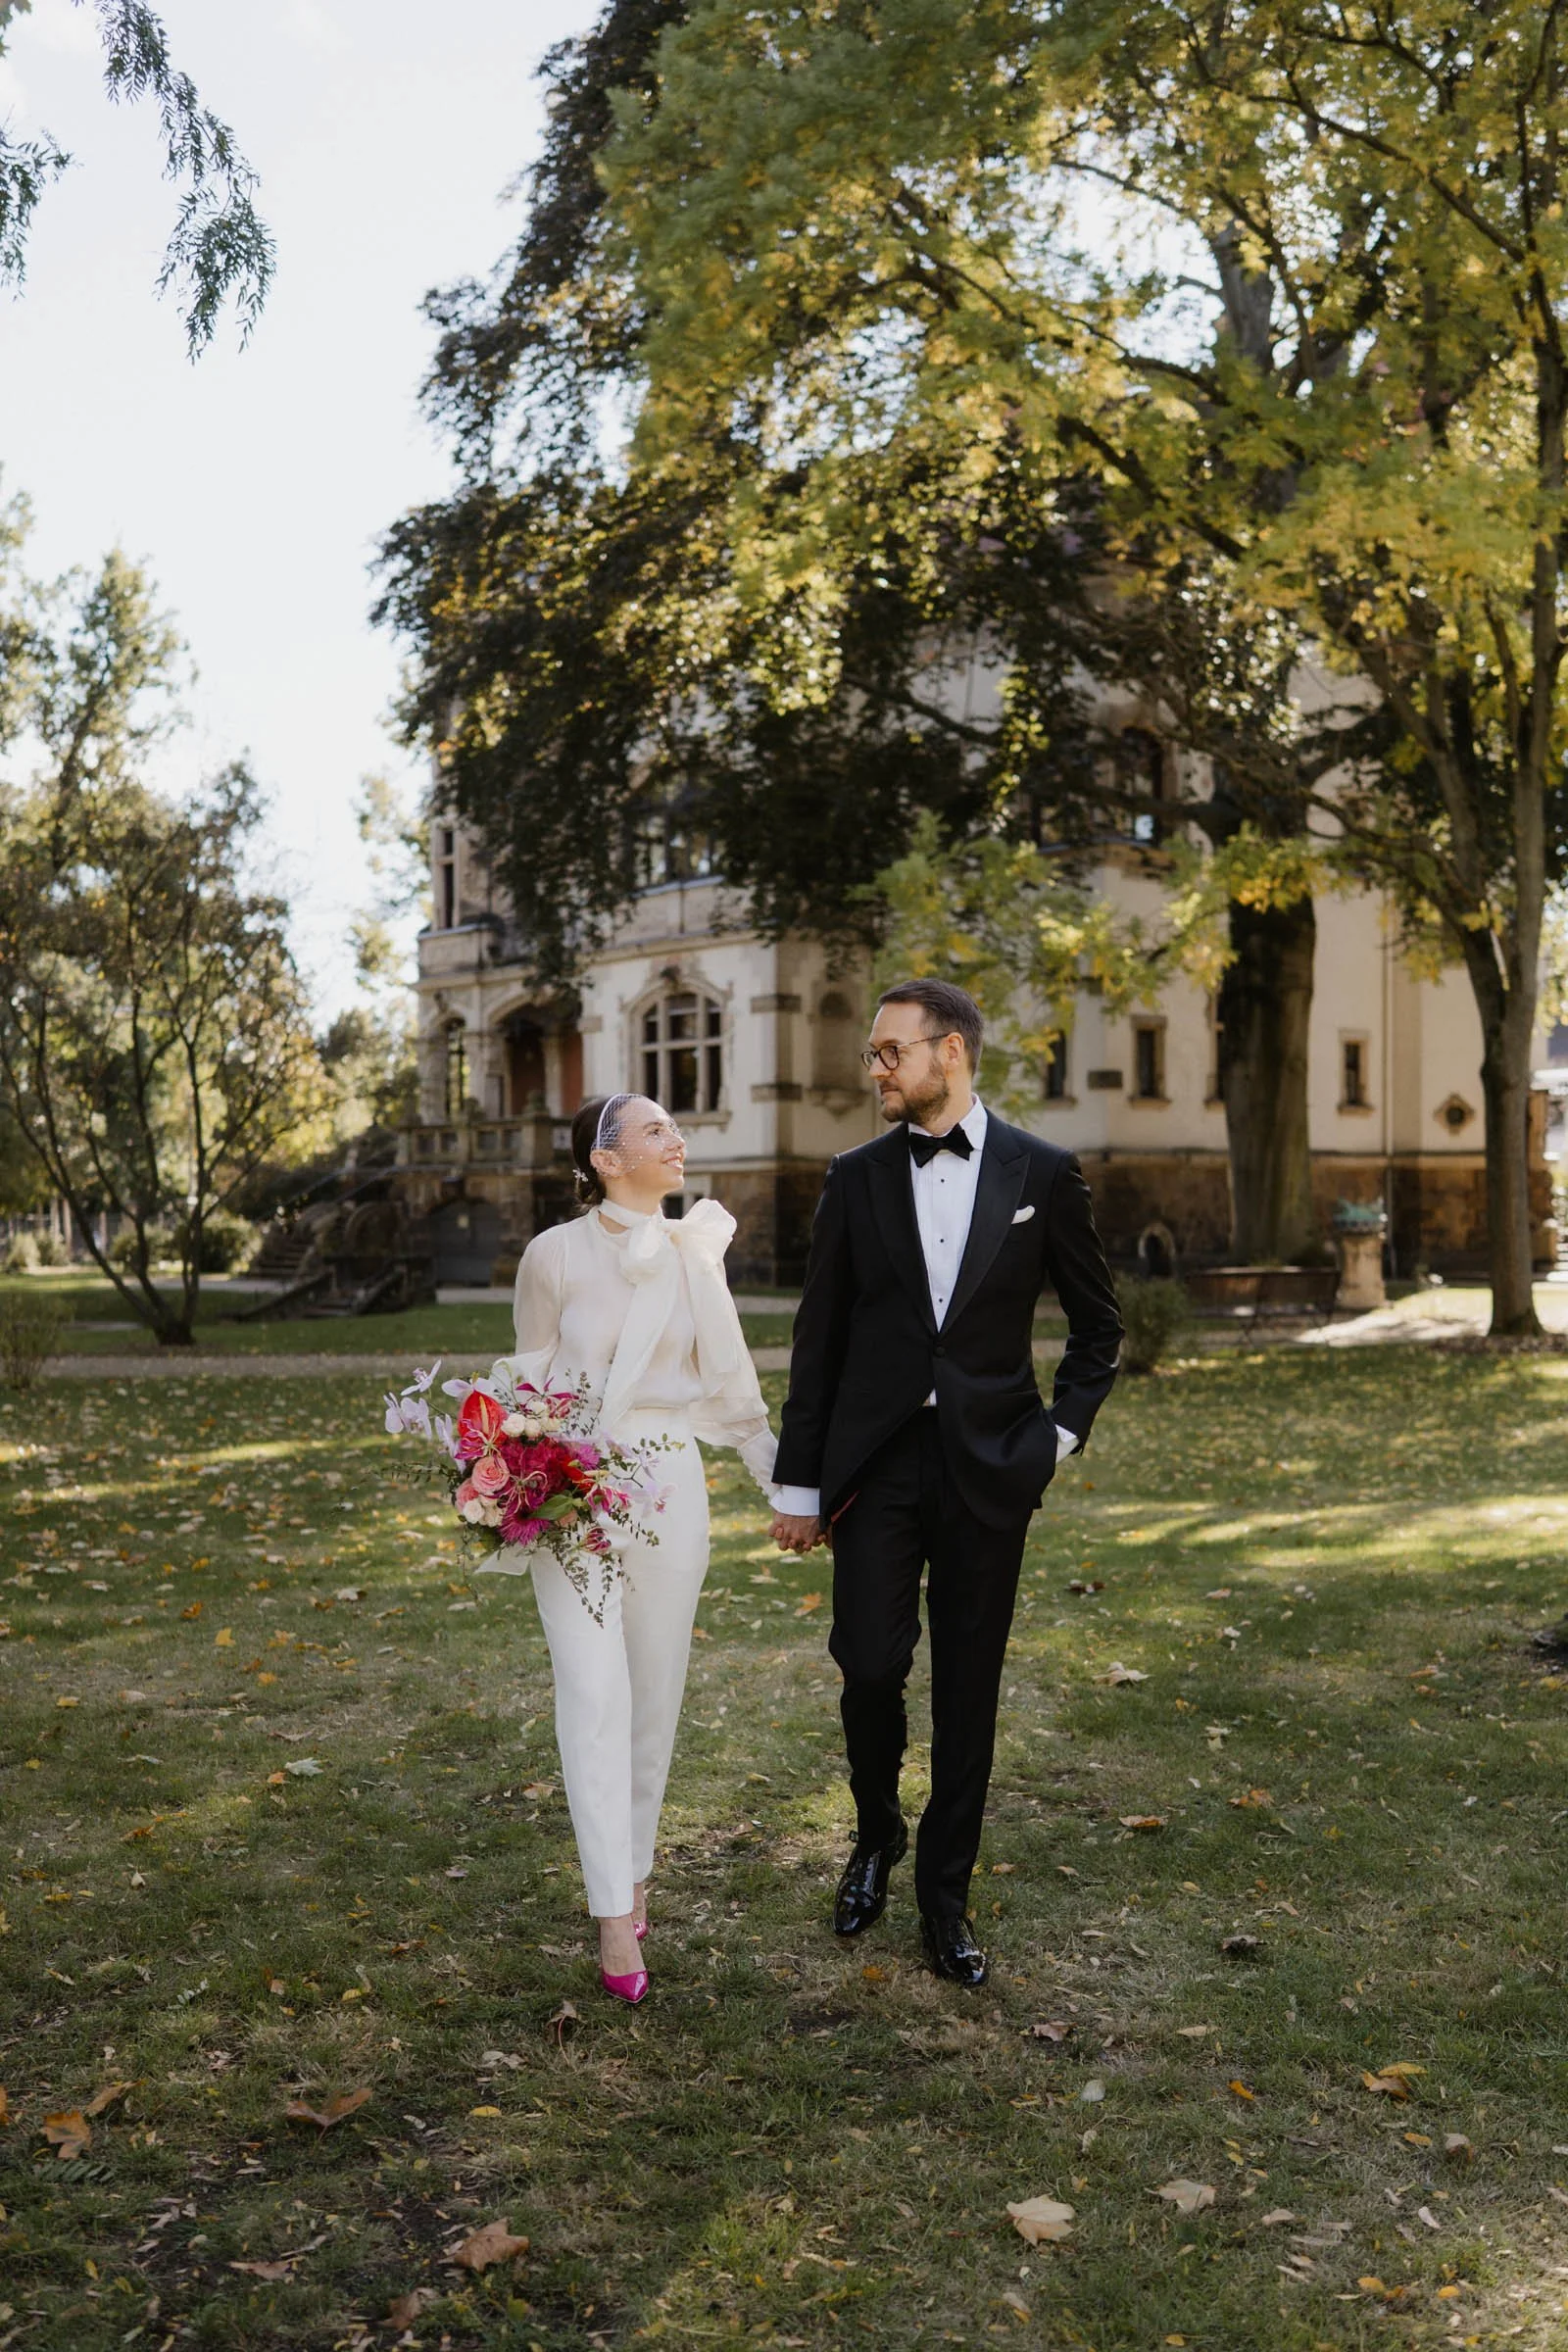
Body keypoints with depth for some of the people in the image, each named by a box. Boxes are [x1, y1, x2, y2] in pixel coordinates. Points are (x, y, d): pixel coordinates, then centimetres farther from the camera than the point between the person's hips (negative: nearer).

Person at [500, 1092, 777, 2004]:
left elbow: (729, 1384, 12)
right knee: (595, 1694, -9)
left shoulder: (694, 1255, 5)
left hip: (669, 1488, 3)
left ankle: (634, 1869, 26)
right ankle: (617, 1920, -5)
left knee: (655, 1691, 8)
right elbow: (533, 1381, 4)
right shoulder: (556, 1255, -4)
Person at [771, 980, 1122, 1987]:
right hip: (876, 1461, 1)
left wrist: (1061, 1432, 1)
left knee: (969, 1689, 6)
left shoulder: (1043, 1174, 1)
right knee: (870, 1665, -6)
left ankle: (945, 1896, 22)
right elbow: (820, 1339, 6)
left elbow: (1099, 1320, 11)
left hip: (988, 1467, 0)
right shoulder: (857, 1178, 4)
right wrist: (799, 1484, 5)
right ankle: (878, 1834, 24)